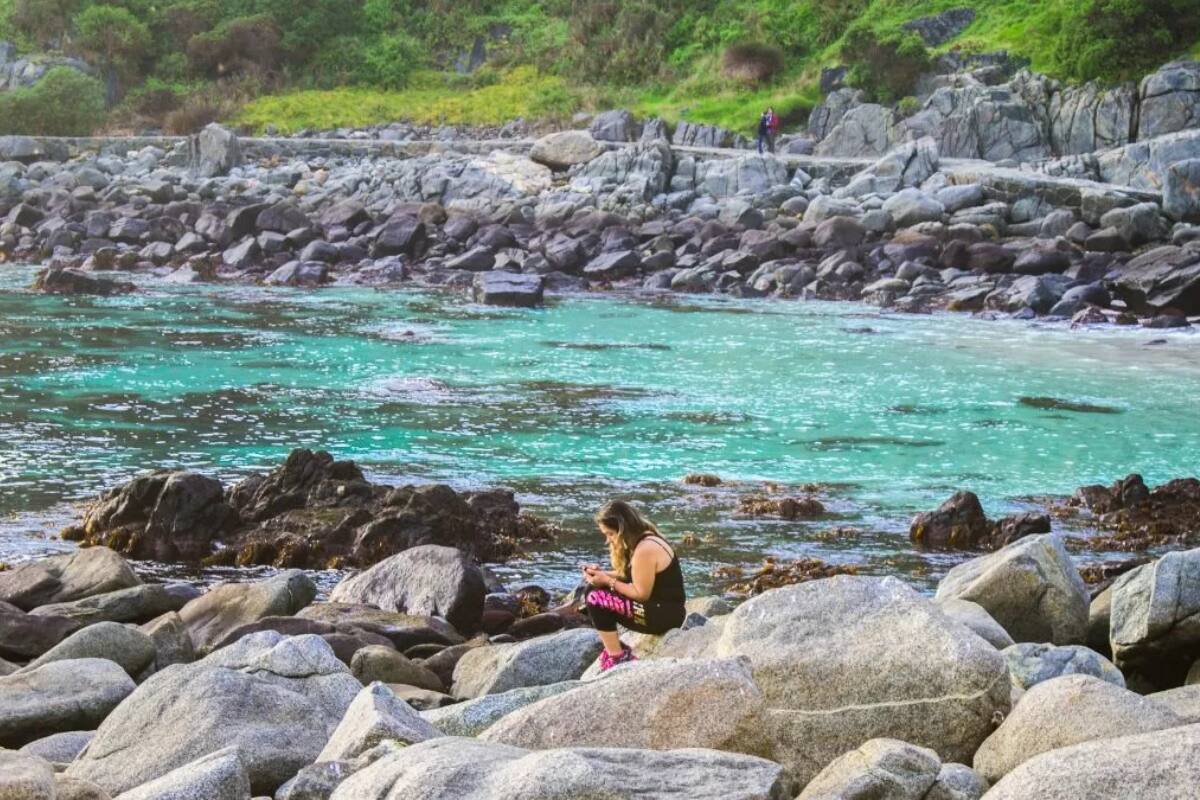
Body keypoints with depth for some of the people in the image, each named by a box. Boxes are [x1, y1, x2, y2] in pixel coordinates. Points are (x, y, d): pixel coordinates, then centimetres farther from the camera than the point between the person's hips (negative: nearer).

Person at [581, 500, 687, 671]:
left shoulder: (645, 549, -22)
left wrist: (608, 581, -12)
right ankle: (616, 650, 9)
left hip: (665, 614, -10)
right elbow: (630, 576, 15)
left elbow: (641, 594, -18)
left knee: (596, 599, -16)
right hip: (659, 608, 10)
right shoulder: (645, 539, 8)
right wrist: (602, 573, 2)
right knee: (594, 591, 10)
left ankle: (617, 658, -7)